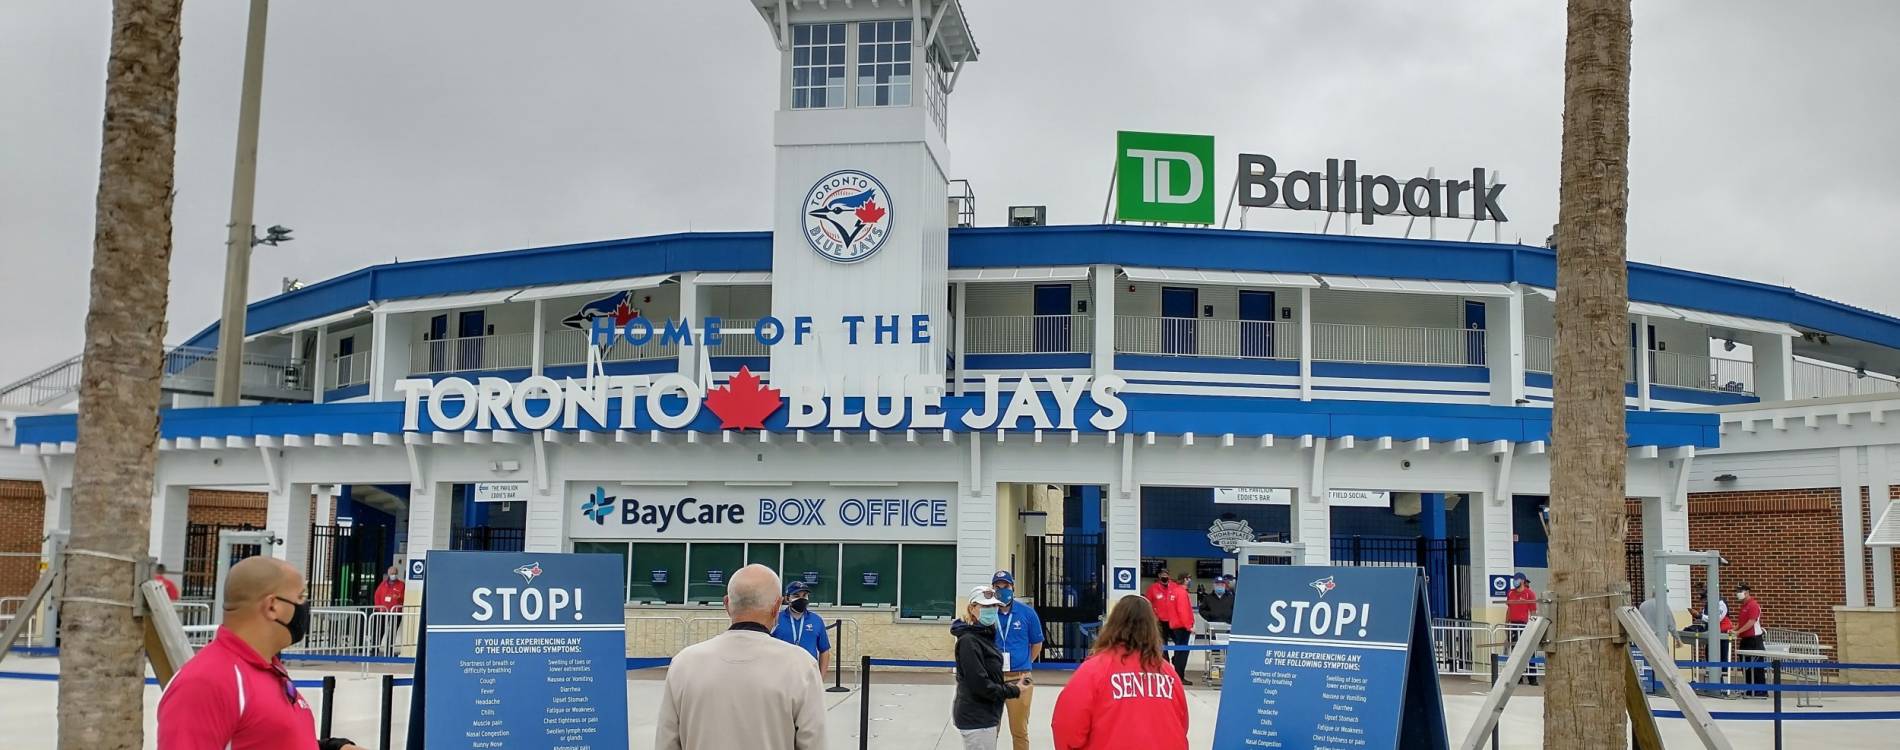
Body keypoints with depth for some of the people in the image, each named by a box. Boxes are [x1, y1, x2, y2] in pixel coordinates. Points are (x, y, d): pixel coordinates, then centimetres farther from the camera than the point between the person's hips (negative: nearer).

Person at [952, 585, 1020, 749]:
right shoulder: (969, 641, -18)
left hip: (986, 715, 10)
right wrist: (1013, 691, -13)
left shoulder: (986, 635, 11)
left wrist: (1005, 686, 5)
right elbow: (980, 685, -22)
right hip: (976, 718, -10)